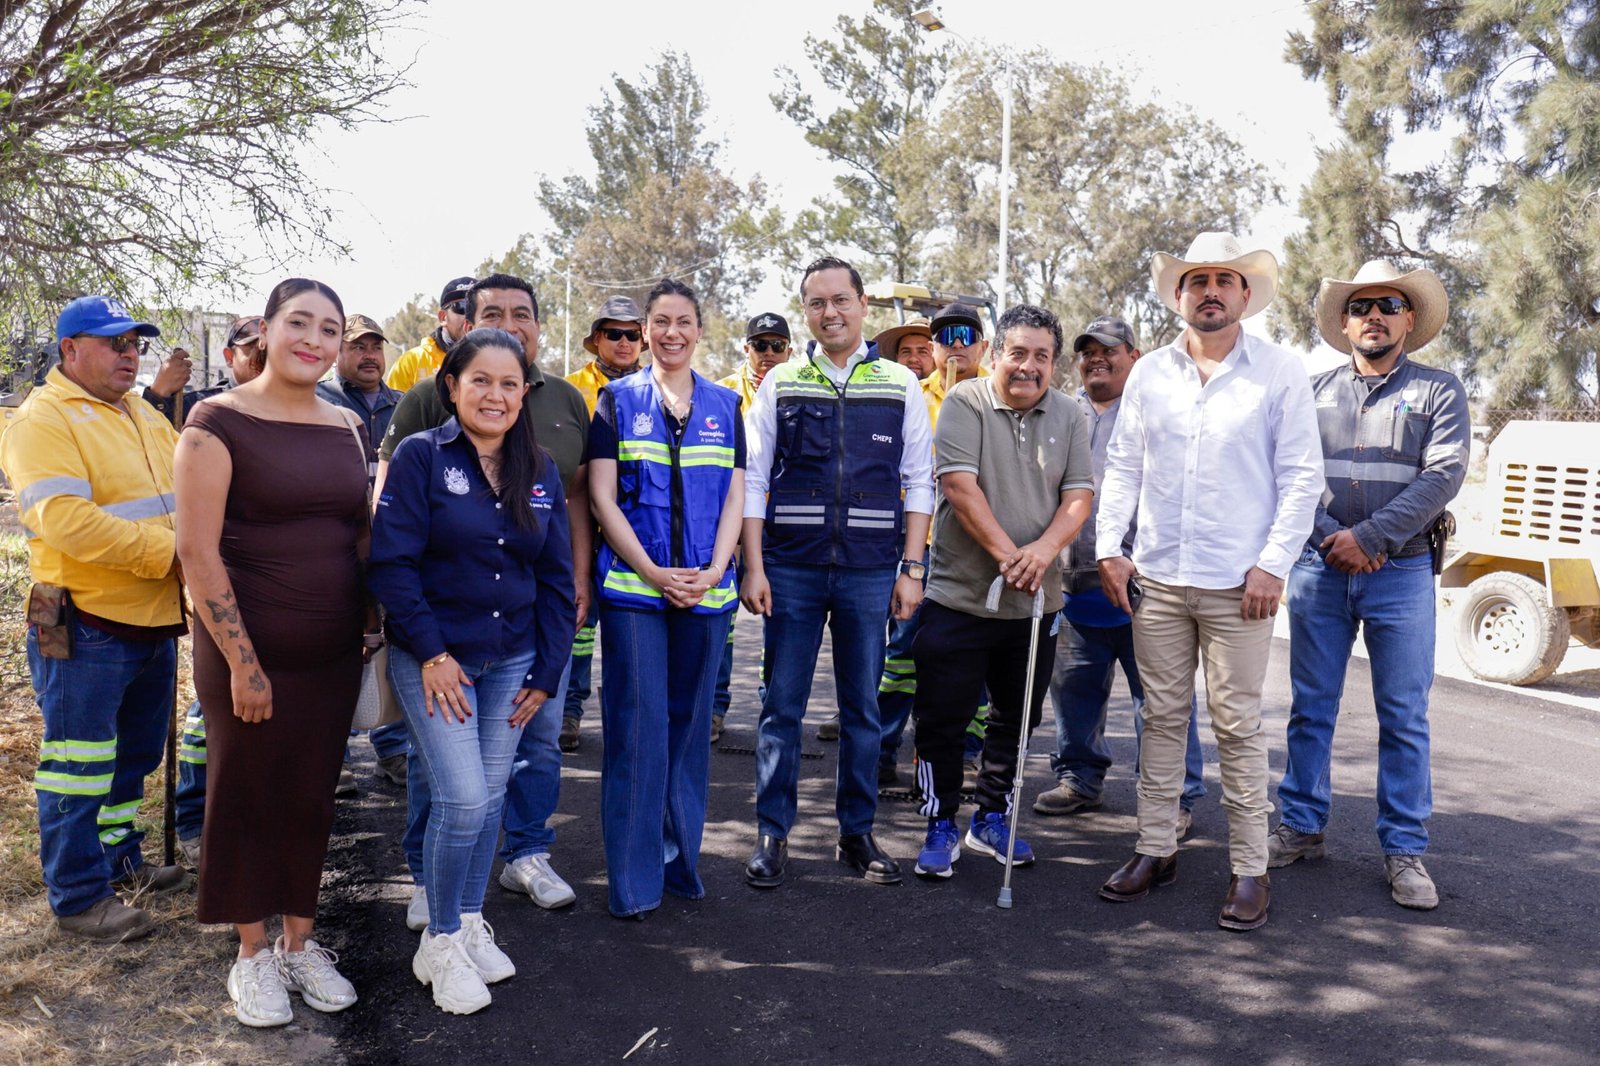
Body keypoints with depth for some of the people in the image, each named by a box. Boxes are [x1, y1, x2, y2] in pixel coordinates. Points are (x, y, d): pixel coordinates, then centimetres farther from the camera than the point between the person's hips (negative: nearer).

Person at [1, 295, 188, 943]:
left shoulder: (144, 416, 14)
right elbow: (67, 521, -24)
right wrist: (167, 551, -24)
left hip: (155, 618, 8)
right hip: (85, 627, -8)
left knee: (133, 755, 20)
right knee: (80, 763, 3)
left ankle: (119, 861, 38)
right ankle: (78, 899, 16)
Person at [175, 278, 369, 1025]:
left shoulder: (345, 427, 7)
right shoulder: (220, 421, -9)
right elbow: (197, 550, -13)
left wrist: (372, 625, 9)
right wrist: (242, 662, -15)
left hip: (333, 653, 5)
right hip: (248, 653, -4)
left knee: (312, 796, 13)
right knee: (247, 796, 9)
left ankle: (300, 942, 31)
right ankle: (253, 954, 27)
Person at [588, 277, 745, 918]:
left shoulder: (724, 404, 11)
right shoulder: (618, 398, 4)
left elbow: (734, 496, 8)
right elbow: (602, 496, -2)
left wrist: (713, 571, -7)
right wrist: (653, 571, -12)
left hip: (706, 591, 3)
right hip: (632, 587, -2)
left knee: (689, 723, 10)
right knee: (636, 727, -2)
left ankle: (681, 860, 24)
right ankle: (633, 880, 9)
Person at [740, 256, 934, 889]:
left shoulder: (900, 385, 5)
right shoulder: (781, 383, 5)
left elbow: (919, 483, 6)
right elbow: (753, 478, 3)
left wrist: (911, 569, -1)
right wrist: (753, 568, -4)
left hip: (870, 571, 1)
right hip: (791, 569, 0)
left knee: (863, 707, 9)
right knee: (782, 706, 5)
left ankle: (857, 833, 23)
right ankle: (772, 834, 17)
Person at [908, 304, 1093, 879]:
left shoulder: (1068, 415, 7)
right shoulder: (966, 402, -6)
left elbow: (1078, 494, 1)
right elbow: (960, 486, -15)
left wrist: (1046, 547, -18)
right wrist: (1007, 554, -20)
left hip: (1035, 600, 5)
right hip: (959, 595, -4)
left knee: (1017, 719, 16)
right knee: (943, 718, 2)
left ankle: (992, 819, 33)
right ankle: (941, 826, 19)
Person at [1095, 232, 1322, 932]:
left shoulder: (1281, 372, 0)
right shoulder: (1149, 373, 9)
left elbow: (1302, 475, -2)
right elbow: (1122, 466, 12)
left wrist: (1272, 564, -9)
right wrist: (1109, 548, 2)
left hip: (1238, 585, -3)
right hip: (1156, 578, 3)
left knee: (1238, 726, 1)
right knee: (1163, 717, 10)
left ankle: (1250, 870, 12)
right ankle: (1156, 849, 21)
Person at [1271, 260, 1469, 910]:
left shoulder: (1439, 391, 4)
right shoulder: (1316, 391, 10)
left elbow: (1442, 477, -8)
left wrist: (1368, 537, -16)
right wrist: (1332, 538, -13)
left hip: (1401, 573, -2)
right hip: (1318, 570, 2)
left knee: (1404, 718, 3)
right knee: (1311, 709, 8)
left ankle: (1404, 850, 12)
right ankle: (1302, 828, 20)